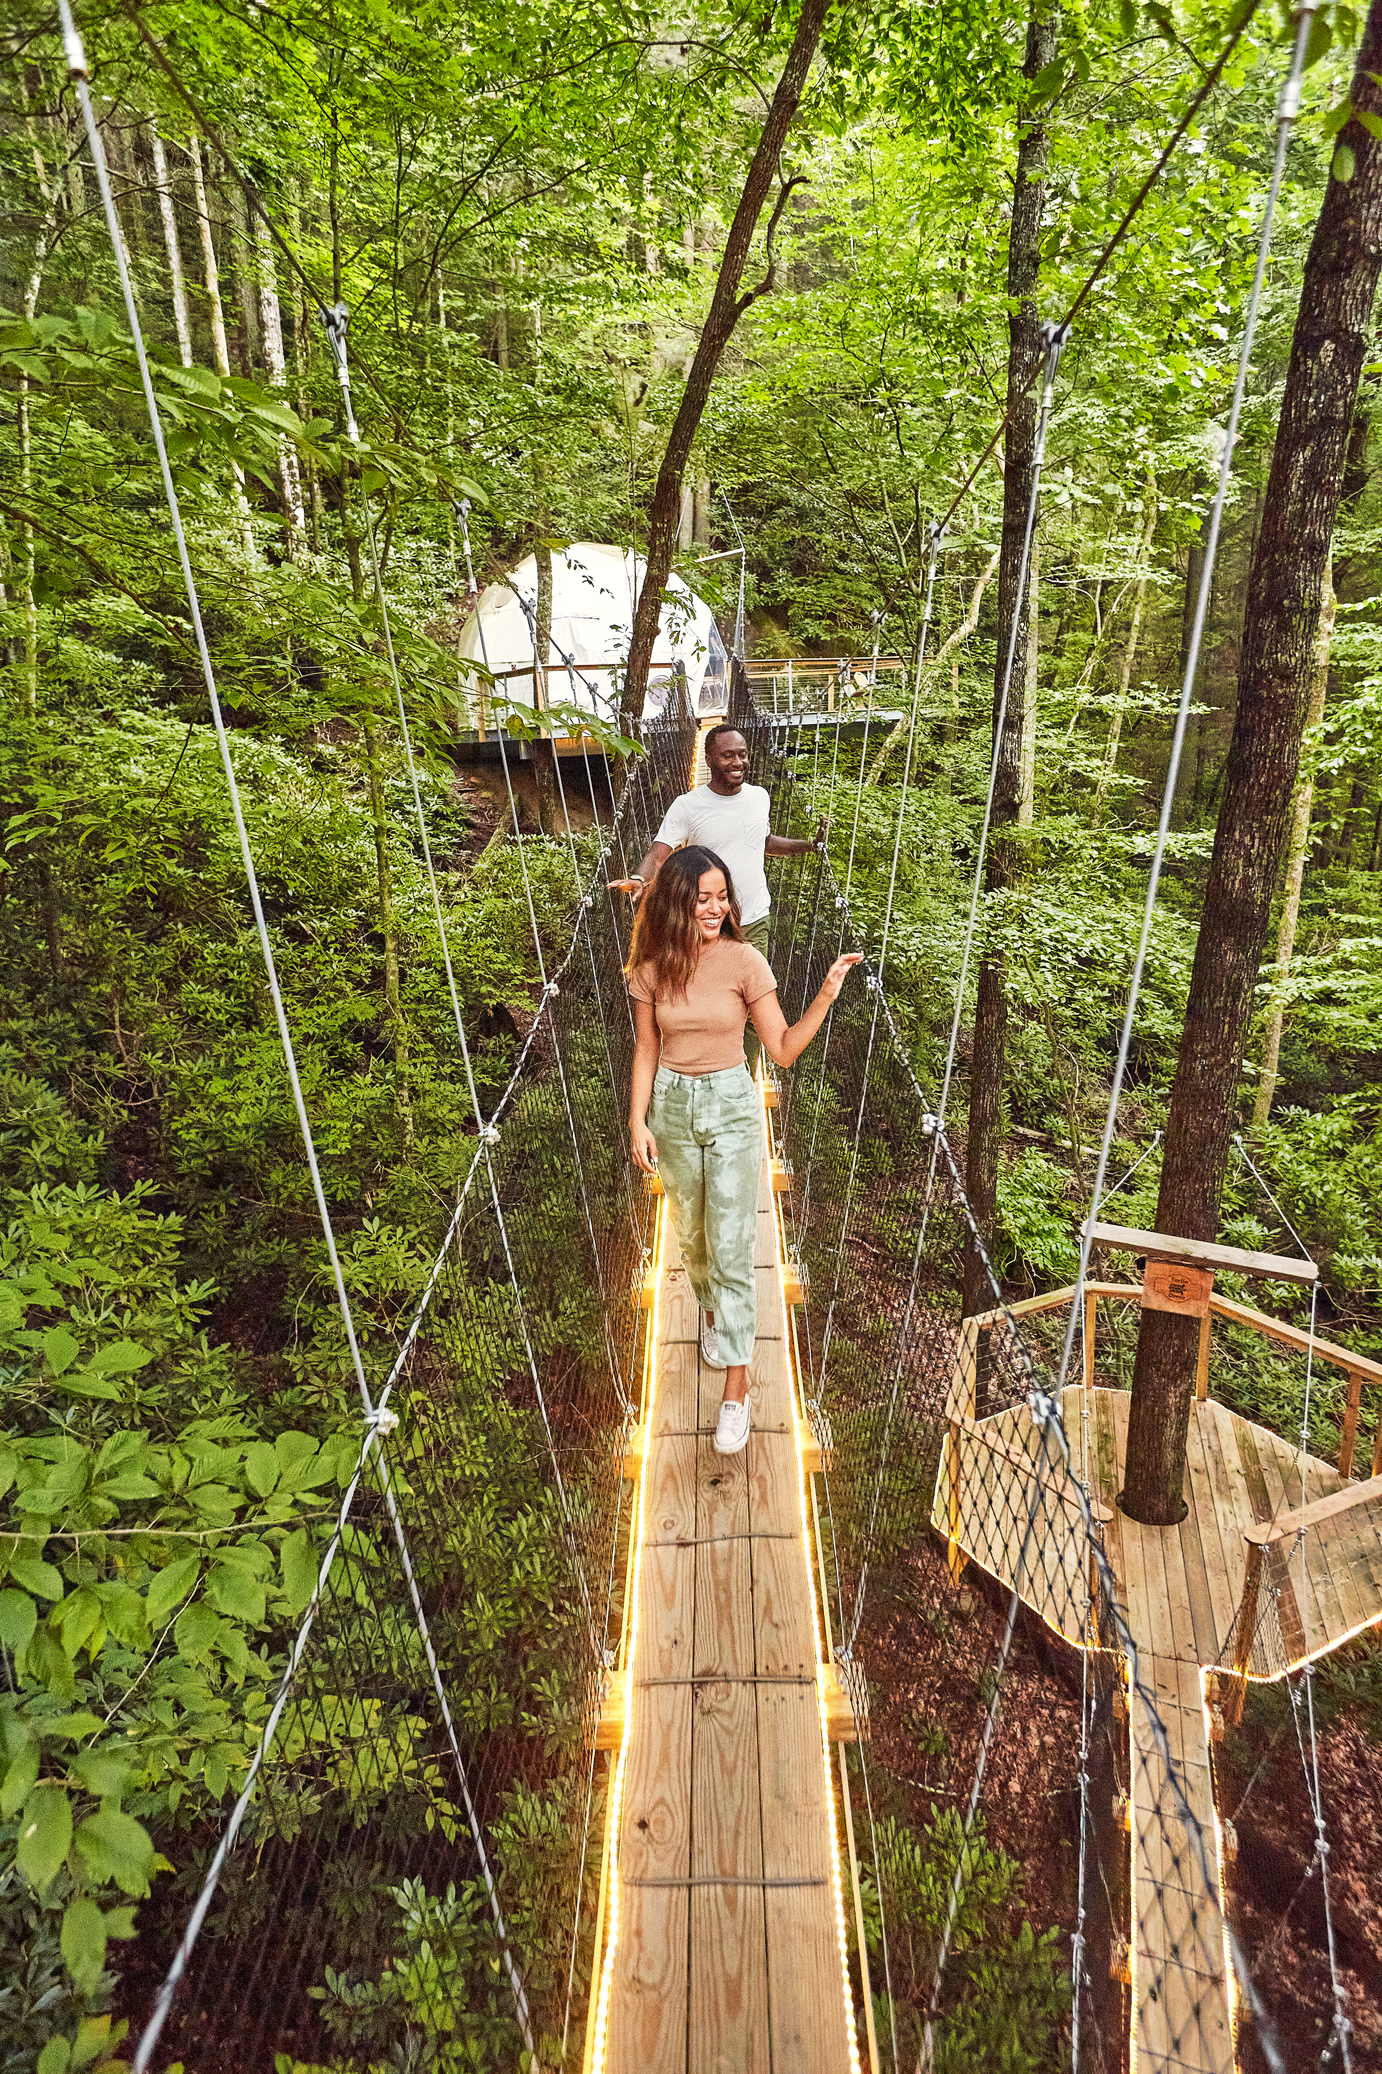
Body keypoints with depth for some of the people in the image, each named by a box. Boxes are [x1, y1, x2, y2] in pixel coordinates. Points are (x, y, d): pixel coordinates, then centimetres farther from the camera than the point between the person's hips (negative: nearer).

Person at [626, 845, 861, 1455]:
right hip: (672, 1105, 3)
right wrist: (638, 1123, -3)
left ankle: (736, 1386, 7)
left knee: (730, 1246, -3)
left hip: (731, 1106, -2)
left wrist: (825, 997, -22)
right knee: (692, 1233, 19)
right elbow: (646, 1049, 2)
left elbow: (783, 1050, -9)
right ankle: (712, 1313, 50)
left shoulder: (744, 962, -12)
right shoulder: (652, 966, -5)